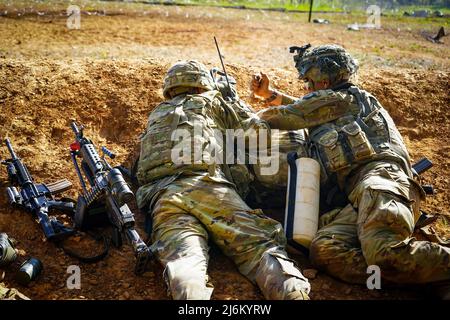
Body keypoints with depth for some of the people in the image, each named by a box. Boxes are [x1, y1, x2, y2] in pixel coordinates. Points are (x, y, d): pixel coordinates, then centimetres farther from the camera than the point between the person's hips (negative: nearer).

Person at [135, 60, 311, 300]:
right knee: (260, 242, -13)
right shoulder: (209, 102, 26)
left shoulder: (155, 116, 37)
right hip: (206, 188, -2)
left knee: (183, 257, -22)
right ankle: (293, 292, -42)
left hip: (161, 197, 3)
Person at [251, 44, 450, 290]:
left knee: (386, 253, -35)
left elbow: (284, 116, 15)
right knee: (324, 249, -21)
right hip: (358, 196, 8)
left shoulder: (336, 98, 14)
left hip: (379, 176, -8)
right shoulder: (347, 103, 40)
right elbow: (303, 109, 57)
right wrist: (269, 93, 54)